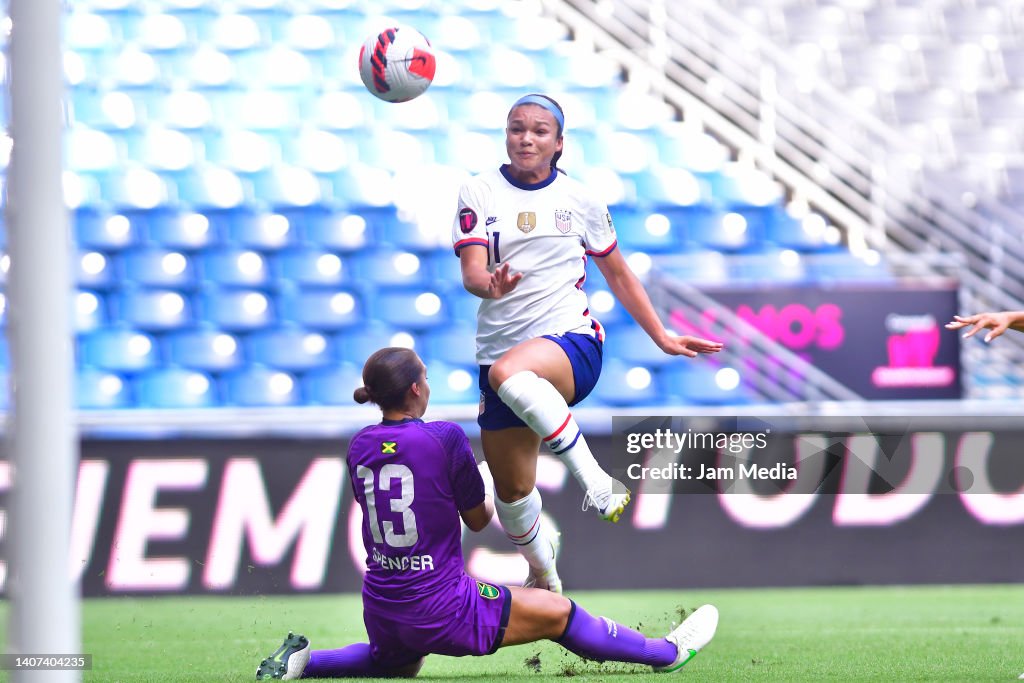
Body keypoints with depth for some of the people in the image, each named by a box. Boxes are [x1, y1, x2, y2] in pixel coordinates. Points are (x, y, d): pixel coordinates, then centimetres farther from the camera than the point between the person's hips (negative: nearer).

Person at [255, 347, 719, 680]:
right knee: (559, 612, 10)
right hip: (441, 611, -6)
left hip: (381, 610, 6)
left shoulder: (360, 447, 0)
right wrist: (493, 501, 21)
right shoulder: (446, 438, -15)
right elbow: (477, 519, -2)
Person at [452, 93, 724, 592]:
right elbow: (471, 271, -9)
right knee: (511, 490, 6)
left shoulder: (579, 199, 6)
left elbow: (618, 273, 18)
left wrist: (662, 338, 16)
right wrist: (491, 284, -33)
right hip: (502, 354, 3)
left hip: (571, 342, -3)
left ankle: (595, 480, -32)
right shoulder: (479, 194, 4)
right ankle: (544, 578, 35)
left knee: (508, 372, -39)